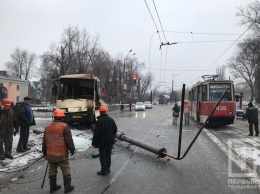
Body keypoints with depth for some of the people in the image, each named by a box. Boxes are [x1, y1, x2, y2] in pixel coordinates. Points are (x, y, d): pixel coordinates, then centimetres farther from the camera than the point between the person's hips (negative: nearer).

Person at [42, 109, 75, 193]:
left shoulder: (48, 127, 6)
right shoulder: (64, 127, -13)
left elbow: (44, 141, 12)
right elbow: (69, 140, -13)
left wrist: (44, 151, 21)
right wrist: (72, 149, 0)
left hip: (50, 153, 6)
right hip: (62, 154, -6)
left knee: (52, 170, 16)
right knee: (66, 170, 5)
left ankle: (52, 186, 24)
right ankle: (67, 187, 10)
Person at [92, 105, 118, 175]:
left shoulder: (99, 121, -19)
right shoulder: (111, 120, 4)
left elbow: (97, 133, -20)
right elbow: (115, 130, 12)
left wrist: (94, 143, -11)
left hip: (102, 142, -7)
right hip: (110, 141, 7)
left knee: (103, 156, 2)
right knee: (108, 155, 17)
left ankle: (104, 170, 7)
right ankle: (108, 169, 27)